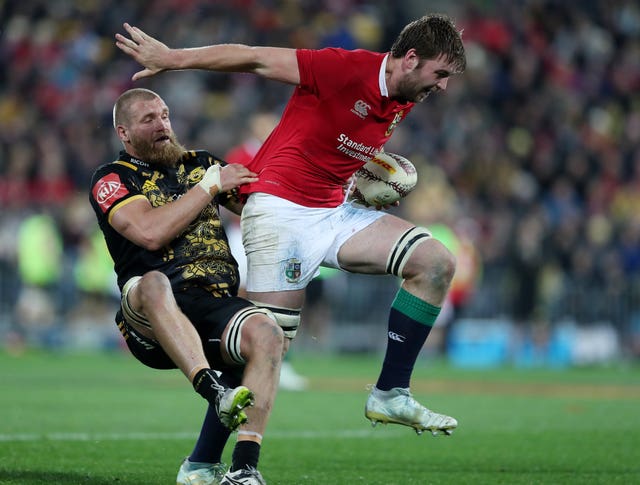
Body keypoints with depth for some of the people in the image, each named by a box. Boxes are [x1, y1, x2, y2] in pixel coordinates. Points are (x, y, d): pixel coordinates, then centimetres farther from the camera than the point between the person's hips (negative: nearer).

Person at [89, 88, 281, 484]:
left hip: (217, 303, 4)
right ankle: (213, 390, -56)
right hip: (150, 319, -4)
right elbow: (151, 232, -9)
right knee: (153, 284, -40)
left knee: (268, 333, -30)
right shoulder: (113, 180, 10)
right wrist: (210, 185, -3)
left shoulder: (202, 164, 26)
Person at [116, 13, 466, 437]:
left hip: (336, 211, 8)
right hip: (282, 208, -8)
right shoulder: (347, 69, -18)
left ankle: (390, 395, 1)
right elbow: (254, 59, -13)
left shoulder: (403, 103, 8)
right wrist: (170, 59, -8)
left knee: (437, 262, -4)